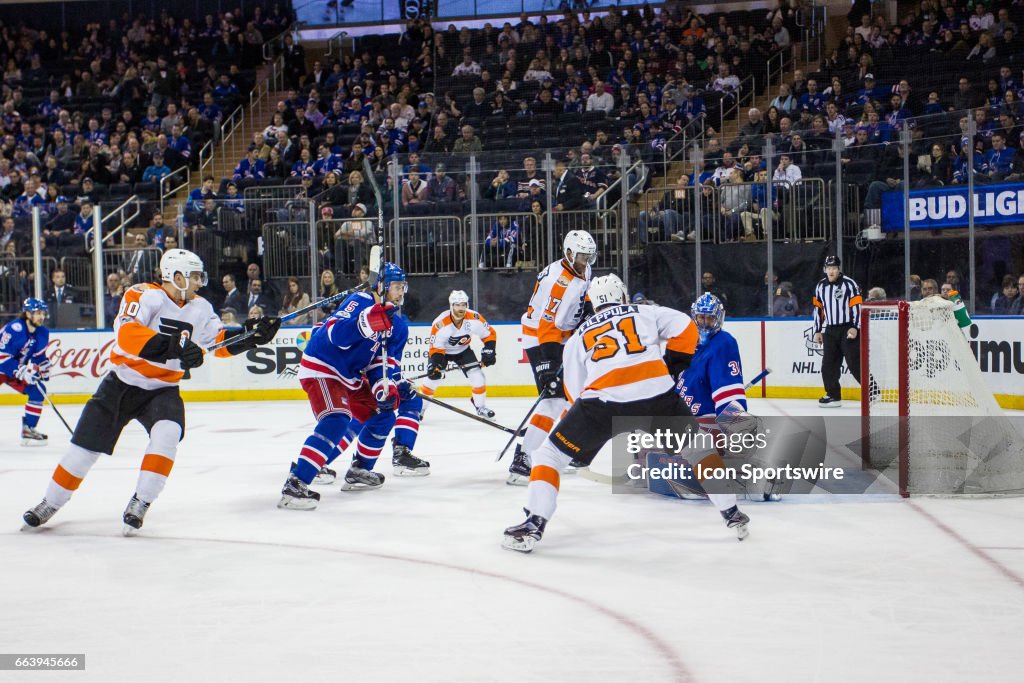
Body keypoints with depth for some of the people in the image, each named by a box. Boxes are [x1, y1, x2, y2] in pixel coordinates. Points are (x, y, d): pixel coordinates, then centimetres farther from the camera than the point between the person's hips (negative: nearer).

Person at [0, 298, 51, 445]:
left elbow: (40, 355, 12)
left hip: (20, 370, 7)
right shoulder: (14, 329, -27)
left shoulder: (42, 334, -3)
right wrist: (22, 371, -31)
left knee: (38, 391, -4)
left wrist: (43, 368, -3)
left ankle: (28, 429, 5)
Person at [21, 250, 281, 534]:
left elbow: (221, 341, 3)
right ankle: (50, 503, 23)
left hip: (163, 389, 3)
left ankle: (140, 503, -16)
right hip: (122, 383, -3)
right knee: (85, 446, 2)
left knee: (168, 433, -26)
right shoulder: (144, 295, -18)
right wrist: (173, 347, -42)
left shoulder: (200, 308, 1)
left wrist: (253, 335, -13)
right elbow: (126, 334, -34)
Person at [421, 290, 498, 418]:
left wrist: (488, 352, -20)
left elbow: (490, 334, -10)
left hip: (463, 350, 2)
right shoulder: (440, 323, -34)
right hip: (443, 350, -2)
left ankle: (481, 407, 11)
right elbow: (435, 348, -25)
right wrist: (435, 364, -38)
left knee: (478, 377, -10)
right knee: (433, 377, -15)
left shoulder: (474, 318, -25)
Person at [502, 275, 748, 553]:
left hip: (603, 400, -1)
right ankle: (732, 513, 27)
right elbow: (685, 329, 14)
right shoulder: (647, 313, 25)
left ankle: (533, 525, -1)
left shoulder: (578, 337, 27)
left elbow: (575, 392, 25)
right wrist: (672, 366, 26)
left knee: (550, 454, 14)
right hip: (657, 394, 1)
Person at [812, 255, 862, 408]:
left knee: (855, 363, -9)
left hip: (848, 330, -6)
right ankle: (833, 395, 10)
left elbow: (857, 306, -11)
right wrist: (818, 331, 14)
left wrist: (855, 327, -18)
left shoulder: (849, 284, -7)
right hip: (830, 331, 6)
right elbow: (818, 309, 17)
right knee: (828, 364, 3)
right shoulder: (820, 286, 10)